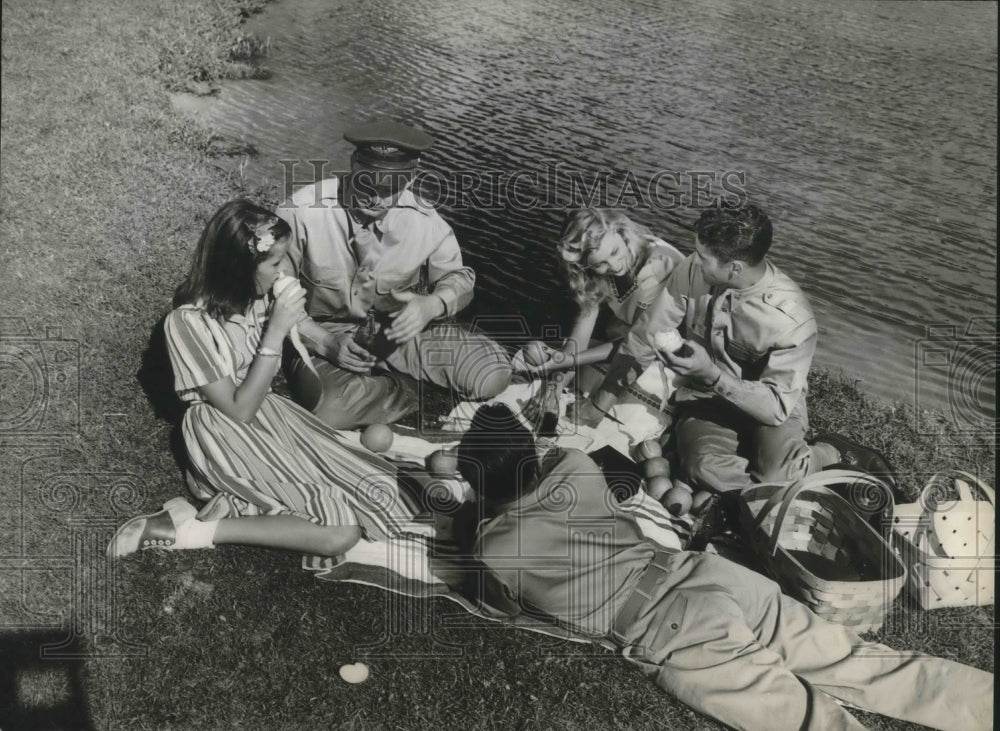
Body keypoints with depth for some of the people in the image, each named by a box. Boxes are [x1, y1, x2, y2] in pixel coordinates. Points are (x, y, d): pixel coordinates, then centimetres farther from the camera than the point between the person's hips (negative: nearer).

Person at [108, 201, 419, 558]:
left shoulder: (261, 294, -4)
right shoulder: (188, 321, -22)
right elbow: (239, 410, -19)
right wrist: (275, 332, -24)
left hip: (270, 412, 8)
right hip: (227, 435, -7)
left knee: (371, 489, -8)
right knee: (341, 532, -18)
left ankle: (230, 505, -8)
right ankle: (192, 530, -12)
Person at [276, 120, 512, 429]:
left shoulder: (425, 221, -11)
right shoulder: (302, 211, -19)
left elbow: (457, 277, 4)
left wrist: (433, 304, -21)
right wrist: (326, 343, -25)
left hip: (400, 330, 3)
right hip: (324, 333, -2)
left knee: (493, 374, -16)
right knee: (331, 409, -38)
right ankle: (406, 390, -5)